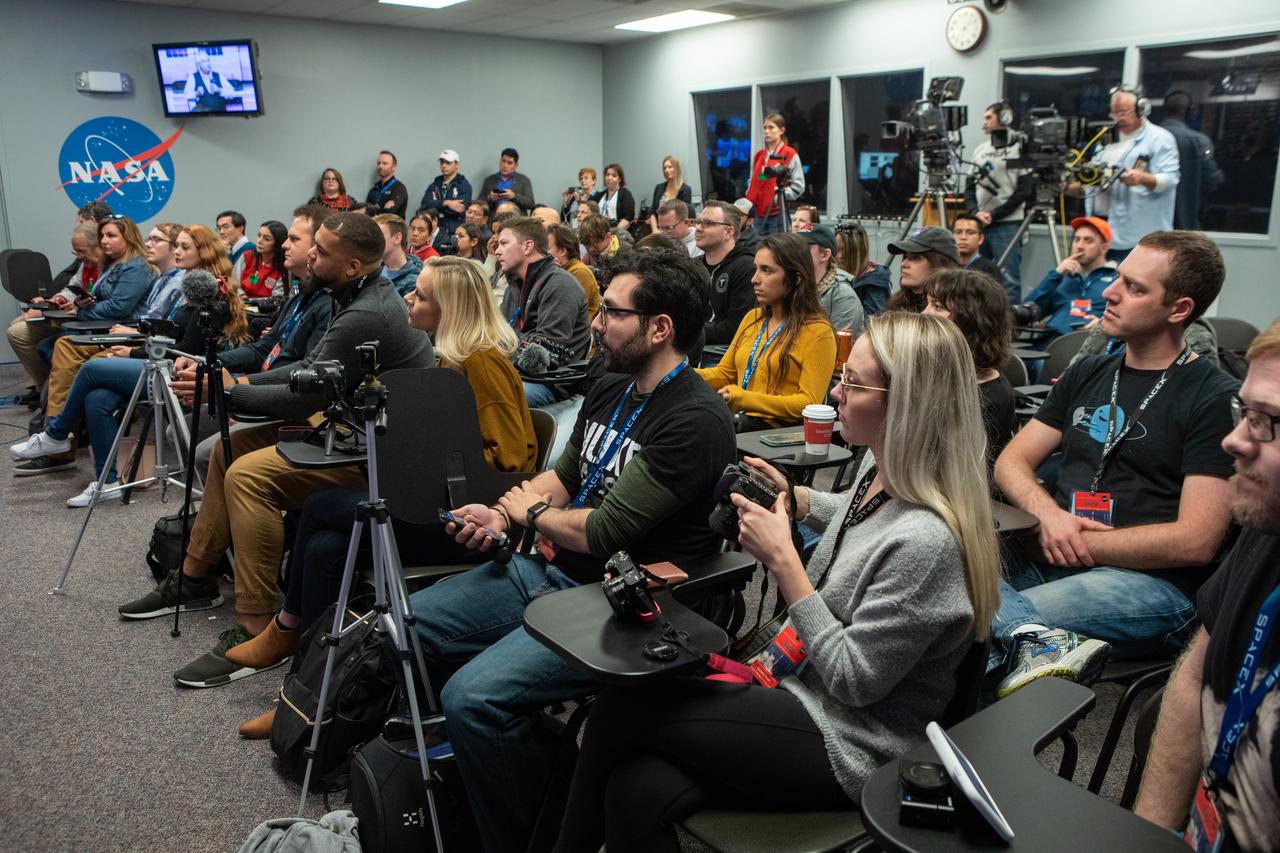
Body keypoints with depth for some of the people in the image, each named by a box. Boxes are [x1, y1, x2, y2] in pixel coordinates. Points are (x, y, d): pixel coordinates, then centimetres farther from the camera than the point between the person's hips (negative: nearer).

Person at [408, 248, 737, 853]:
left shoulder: (697, 421, -21)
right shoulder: (610, 390, 8)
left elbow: (604, 531, -23)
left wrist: (533, 511, -4)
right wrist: (502, 516, 1)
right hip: (548, 569, 10)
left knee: (474, 695, -25)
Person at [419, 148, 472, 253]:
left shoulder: (464, 185, 4)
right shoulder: (435, 184, 17)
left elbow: (459, 210, -11)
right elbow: (425, 203, 0)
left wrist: (436, 204, -4)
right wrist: (446, 203, -13)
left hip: (455, 233, -4)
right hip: (435, 233, 4)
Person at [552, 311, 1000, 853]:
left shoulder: (925, 541, -27)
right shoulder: (880, 471, 0)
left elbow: (855, 681, -22)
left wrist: (782, 560, -21)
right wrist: (796, 500, 10)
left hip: (848, 748, -8)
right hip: (803, 691, 8)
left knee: (623, 706, -9)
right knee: (639, 791, -12)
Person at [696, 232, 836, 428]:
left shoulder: (817, 332, -7)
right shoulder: (752, 318, 14)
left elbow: (808, 403, -13)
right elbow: (724, 373, 20)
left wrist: (743, 398, -21)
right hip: (742, 426, 6)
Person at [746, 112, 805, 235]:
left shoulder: (790, 155, -2)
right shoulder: (758, 155, 15)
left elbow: (798, 186, -6)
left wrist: (781, 196, -16)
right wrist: (749, 201, 6)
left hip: (779, 214, -5)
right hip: (759, 214, 5)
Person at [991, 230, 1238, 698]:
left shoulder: (1215, 398, -3)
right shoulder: (1086, 376, 18)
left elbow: (1195, 542, -10)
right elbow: (1011, 463, 14)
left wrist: (1079, 544, -8)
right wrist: (1049, 515, -7)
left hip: (1157, 582, -6)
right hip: (1051, 557, 7)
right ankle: (1039, 638, -38)